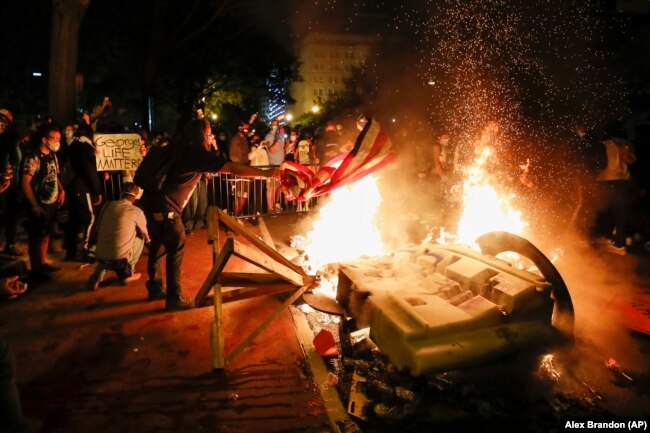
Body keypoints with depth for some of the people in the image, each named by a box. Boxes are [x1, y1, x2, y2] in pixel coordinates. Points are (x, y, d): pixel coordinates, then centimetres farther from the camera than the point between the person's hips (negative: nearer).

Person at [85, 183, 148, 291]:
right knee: (140, 237, 20)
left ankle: (96, 277, 16)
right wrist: (148, 239, 41)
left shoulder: (107, 205, 9)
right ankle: (127, 274, 20)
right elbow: (146, 235, 16)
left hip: (100, 257, 5)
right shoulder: (136, 211, -2)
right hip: (120, 259, -4)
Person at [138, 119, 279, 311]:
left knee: (158, 244, 20)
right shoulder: (197, 153, -12)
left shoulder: (177, 148, 14)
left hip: (150, 202, 9)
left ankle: (155, 287, 34)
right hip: (163, 207, -9)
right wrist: (266, 173, -13)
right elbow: (232, 168, -16)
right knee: (176, 248, 0)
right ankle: (174, 297, 7)